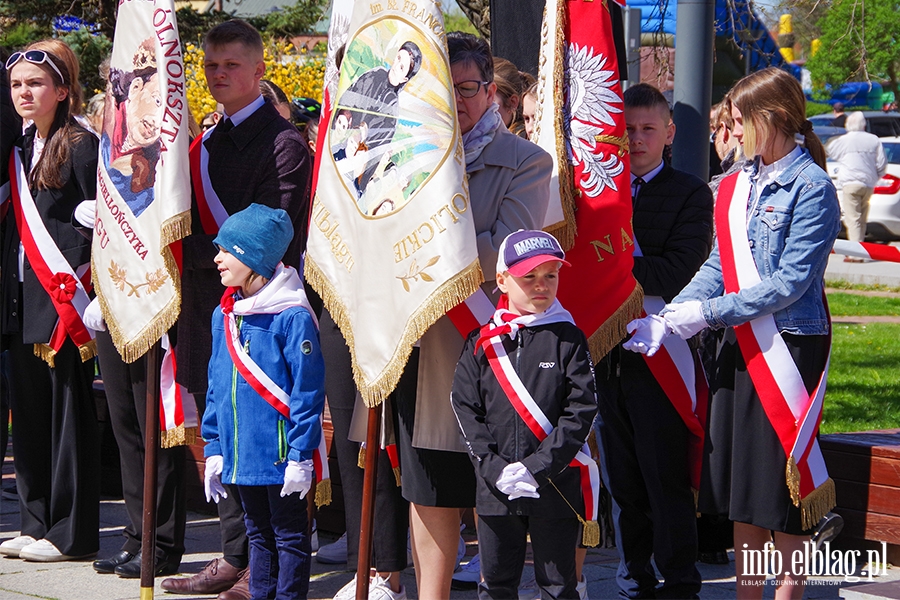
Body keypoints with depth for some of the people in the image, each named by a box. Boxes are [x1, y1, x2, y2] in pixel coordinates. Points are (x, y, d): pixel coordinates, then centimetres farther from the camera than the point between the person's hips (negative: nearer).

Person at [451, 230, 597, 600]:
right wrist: (494, 468, -11)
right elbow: (465, 409, 1)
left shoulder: (568, 339, 0)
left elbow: (581, 410, -6)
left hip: (555, 485, -2)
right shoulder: (482, 343, 4)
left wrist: (538, 466, -14)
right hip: (495, 487, 2)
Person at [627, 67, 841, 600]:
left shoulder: (812, 188, -11)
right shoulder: (737, 185, 11)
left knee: (784, 484, -2)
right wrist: (670, 317, -4)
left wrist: (709, 312, -18)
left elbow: (790, 283, -17)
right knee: (740, 488, 10)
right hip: (740, 348, 7)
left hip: (790, 349, -7)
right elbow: (717, 268, 11)